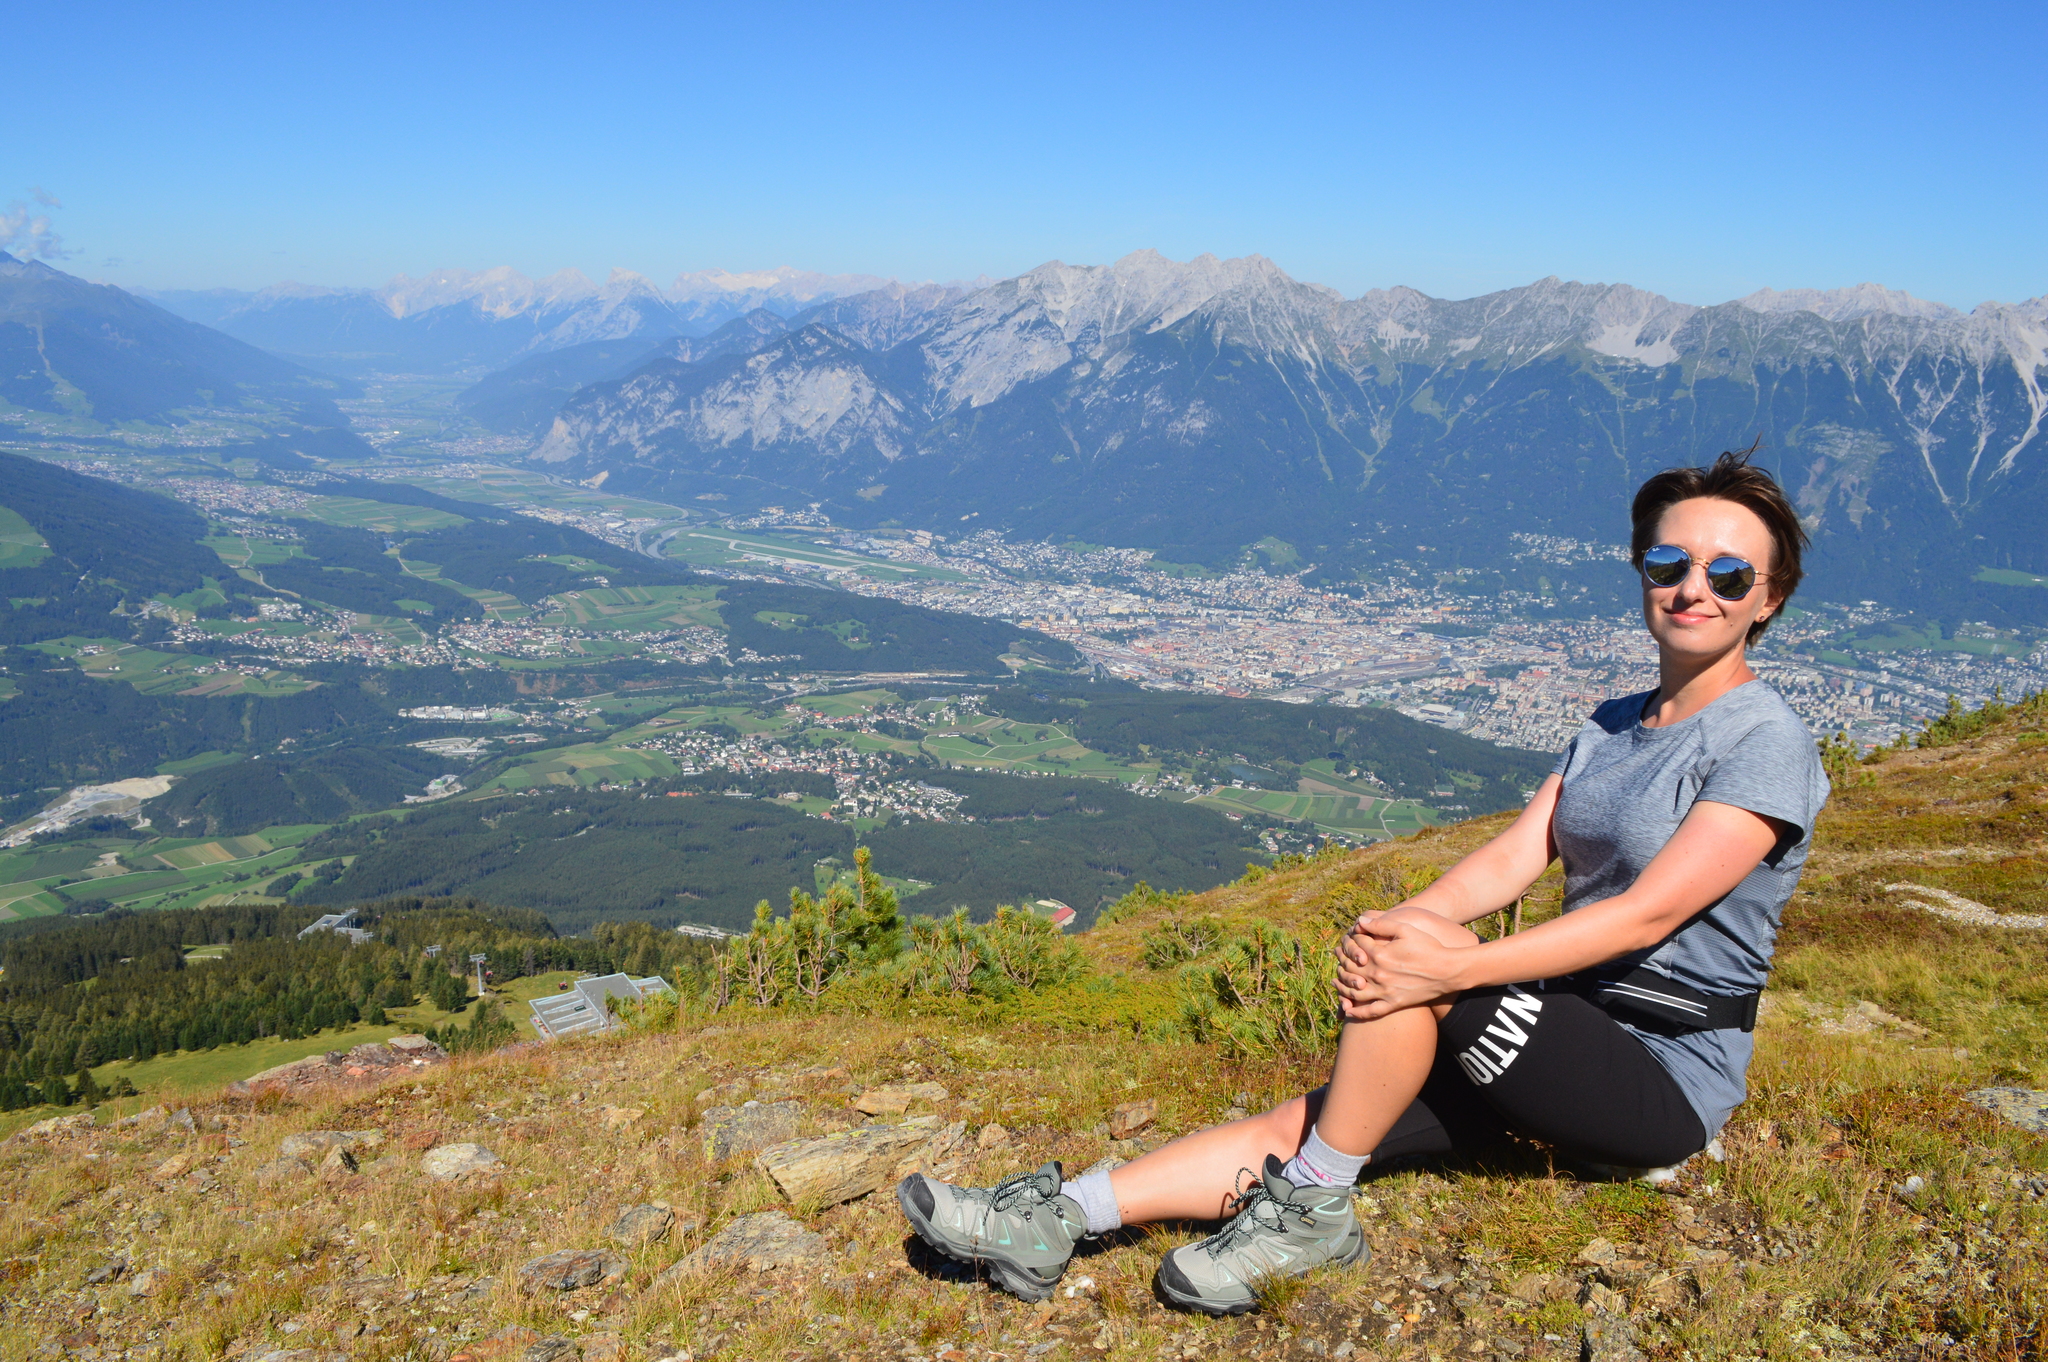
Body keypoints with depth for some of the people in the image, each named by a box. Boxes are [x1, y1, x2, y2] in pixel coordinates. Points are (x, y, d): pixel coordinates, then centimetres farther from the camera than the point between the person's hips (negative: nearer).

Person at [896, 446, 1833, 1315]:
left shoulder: (1764, 743, -12)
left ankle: (1310, 1208, -13)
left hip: (1668, 1081, -6)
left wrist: (1455, 965, -30)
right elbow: (1513, 857, 1)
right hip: (1570, 1038, 7)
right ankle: (1056, 1220, -14)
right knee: (1308, 1122, -10)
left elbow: (1650, 913, -23)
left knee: (1412, 972, -27)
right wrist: (1405, 920, -20)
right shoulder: (1612, 727, 13)